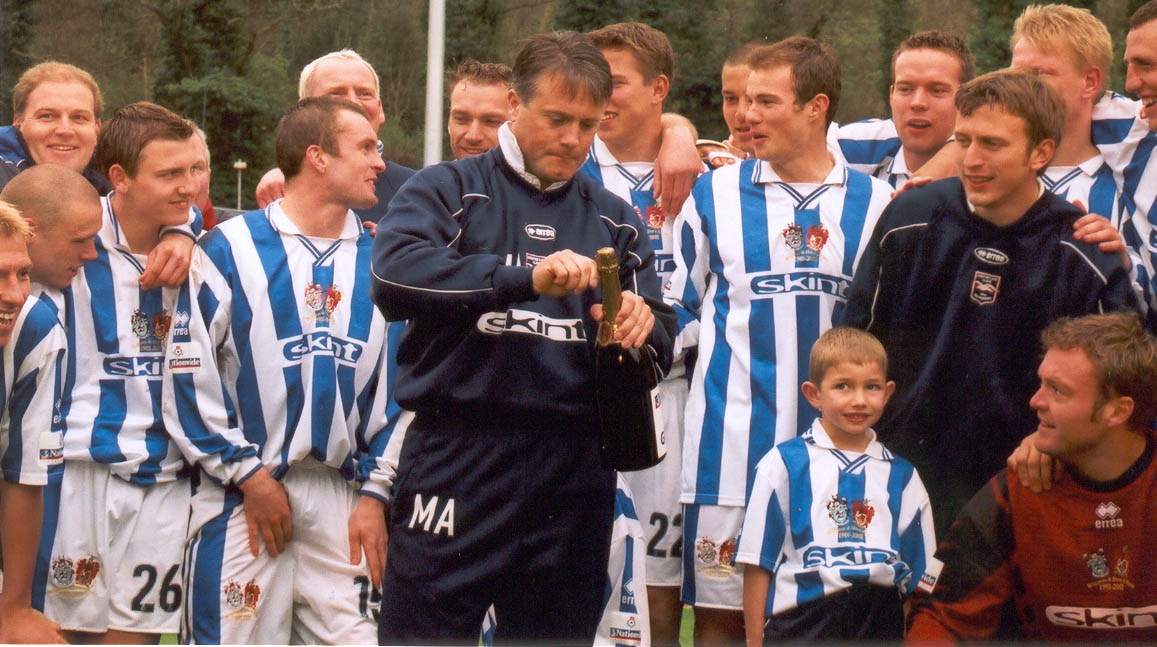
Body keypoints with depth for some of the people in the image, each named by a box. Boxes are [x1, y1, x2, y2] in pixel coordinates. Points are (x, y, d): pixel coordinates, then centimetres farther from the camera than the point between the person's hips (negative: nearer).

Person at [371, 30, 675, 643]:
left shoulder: (614, 219, 18)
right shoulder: (448, 191, 5)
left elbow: (662, 347, 14)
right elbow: (394, 276, -15)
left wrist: (644, 329, -11)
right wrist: (526, 276, -26)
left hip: (573, 476, 4)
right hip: (458, 465, -4)